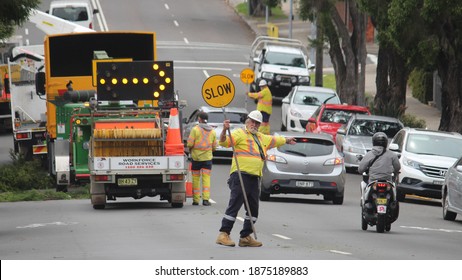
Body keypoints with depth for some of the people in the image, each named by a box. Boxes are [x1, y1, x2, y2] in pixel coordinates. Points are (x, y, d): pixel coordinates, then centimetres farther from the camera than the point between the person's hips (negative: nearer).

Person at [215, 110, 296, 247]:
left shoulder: (261, 138, 25)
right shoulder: (240, 133, -1)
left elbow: (274, 140, 45)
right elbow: (224, 142, -16)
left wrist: (286, 140, 60)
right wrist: (224, 131, -36)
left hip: (254, 178, 8)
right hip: (240, 175, -8)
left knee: (253, 208, 8)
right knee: (234, 205, -14)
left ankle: (245, 237, 14)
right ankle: (223, 234, -14)